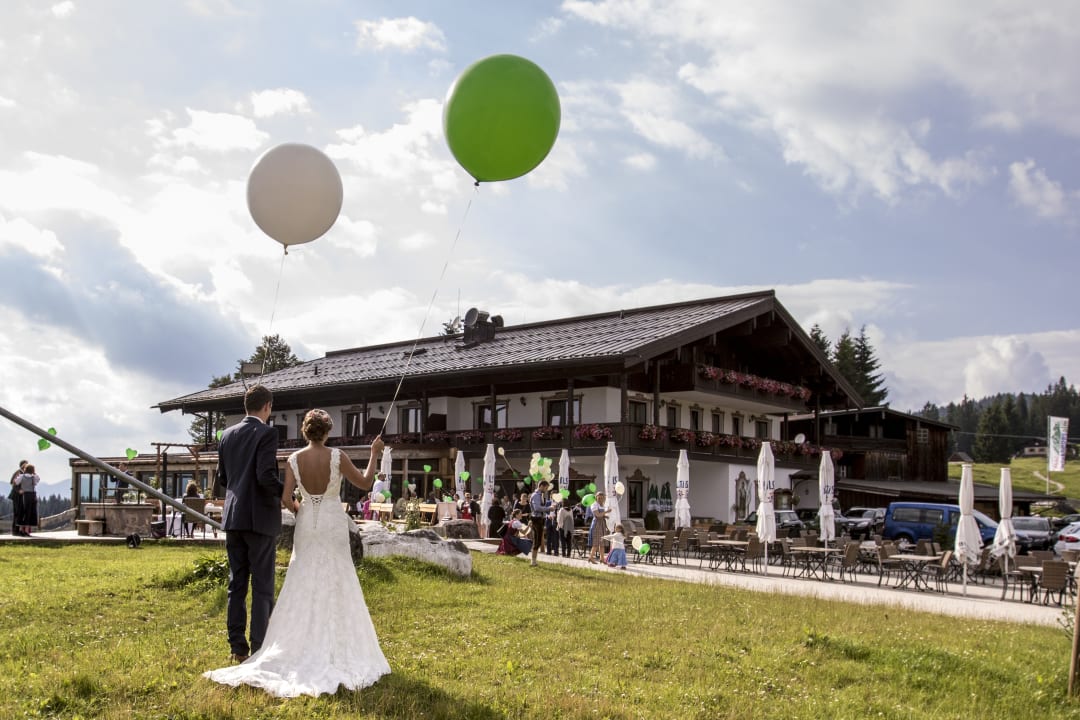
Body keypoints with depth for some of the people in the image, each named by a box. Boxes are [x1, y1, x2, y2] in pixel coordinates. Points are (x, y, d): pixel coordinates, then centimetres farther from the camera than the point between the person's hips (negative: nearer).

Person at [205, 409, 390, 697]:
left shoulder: (294, 460, -4)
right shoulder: (337, 456, -11)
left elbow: (286, 499, -8)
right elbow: (365, 483, -5)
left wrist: (302, 511, 13)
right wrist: (374, 454, 6)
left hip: (307, 527, 2)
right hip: (333, 526, -2)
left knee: (303, 586, 12)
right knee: (334, 586, 5)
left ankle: (301, 647, 12)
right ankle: (333, 650, 9)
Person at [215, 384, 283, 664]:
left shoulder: (227, 434, 9)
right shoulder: (267, 433, -10)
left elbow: (222, 477, 14)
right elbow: (266, 476, -20)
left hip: (233, 515, 6)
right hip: (261, 517, -6)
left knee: (236, 583, 11)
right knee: (262, 586, 0)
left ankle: (237, 646, 14)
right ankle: (259, 648, 2)